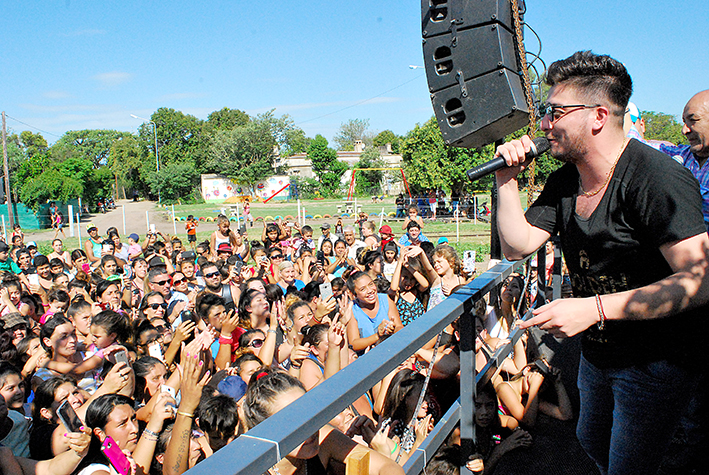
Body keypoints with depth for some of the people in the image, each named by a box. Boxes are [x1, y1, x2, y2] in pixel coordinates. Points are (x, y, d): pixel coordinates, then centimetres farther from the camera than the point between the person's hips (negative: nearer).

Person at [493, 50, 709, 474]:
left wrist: (594, 308, -36)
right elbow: (518, 245, -3)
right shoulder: (565, 181, -1)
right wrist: (507, 180, -14)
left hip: (653, 363, -7)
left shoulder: (657, 177, -25)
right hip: (596, 356, 7)